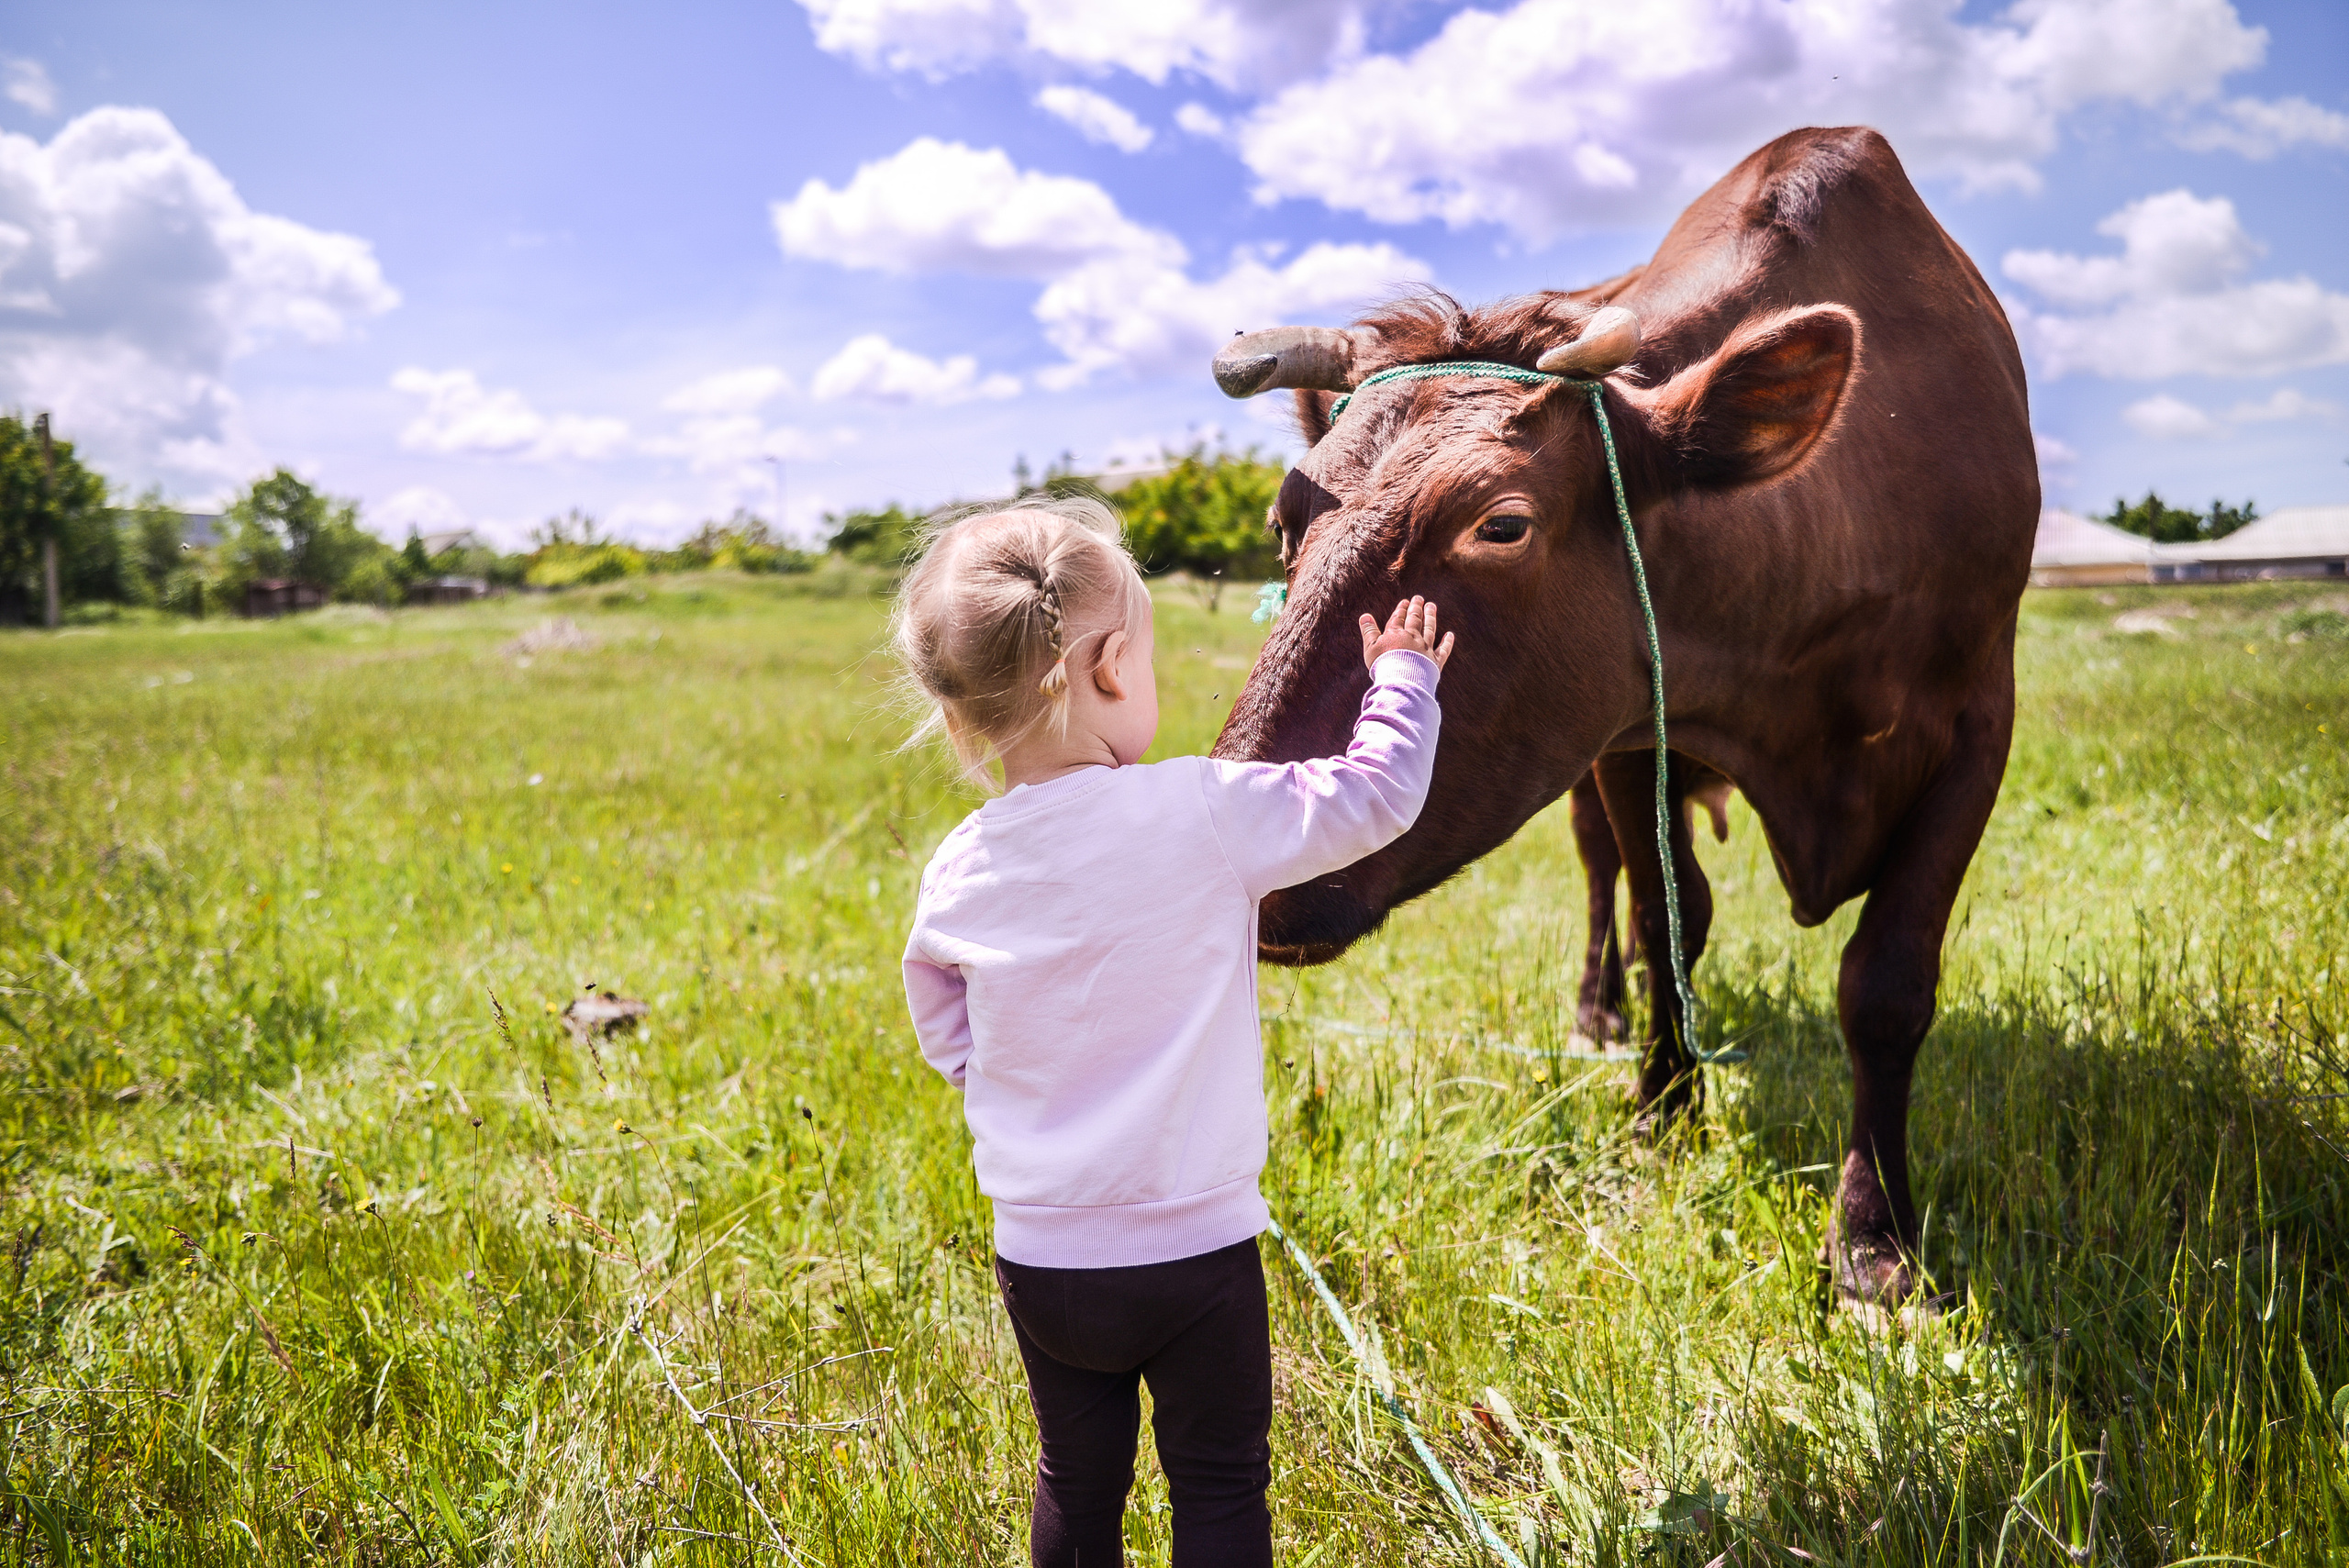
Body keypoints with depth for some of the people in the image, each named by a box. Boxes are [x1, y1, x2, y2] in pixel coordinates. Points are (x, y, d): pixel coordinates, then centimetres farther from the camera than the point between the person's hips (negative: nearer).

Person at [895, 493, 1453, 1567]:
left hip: (1038, 1258, 4)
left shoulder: (959, 874, -5)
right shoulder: (1205, 813, -19)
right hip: (1197, 1249, -4)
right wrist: (1401, 678, 8)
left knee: (1078, 1480, 21)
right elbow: (1376, 794, -9)